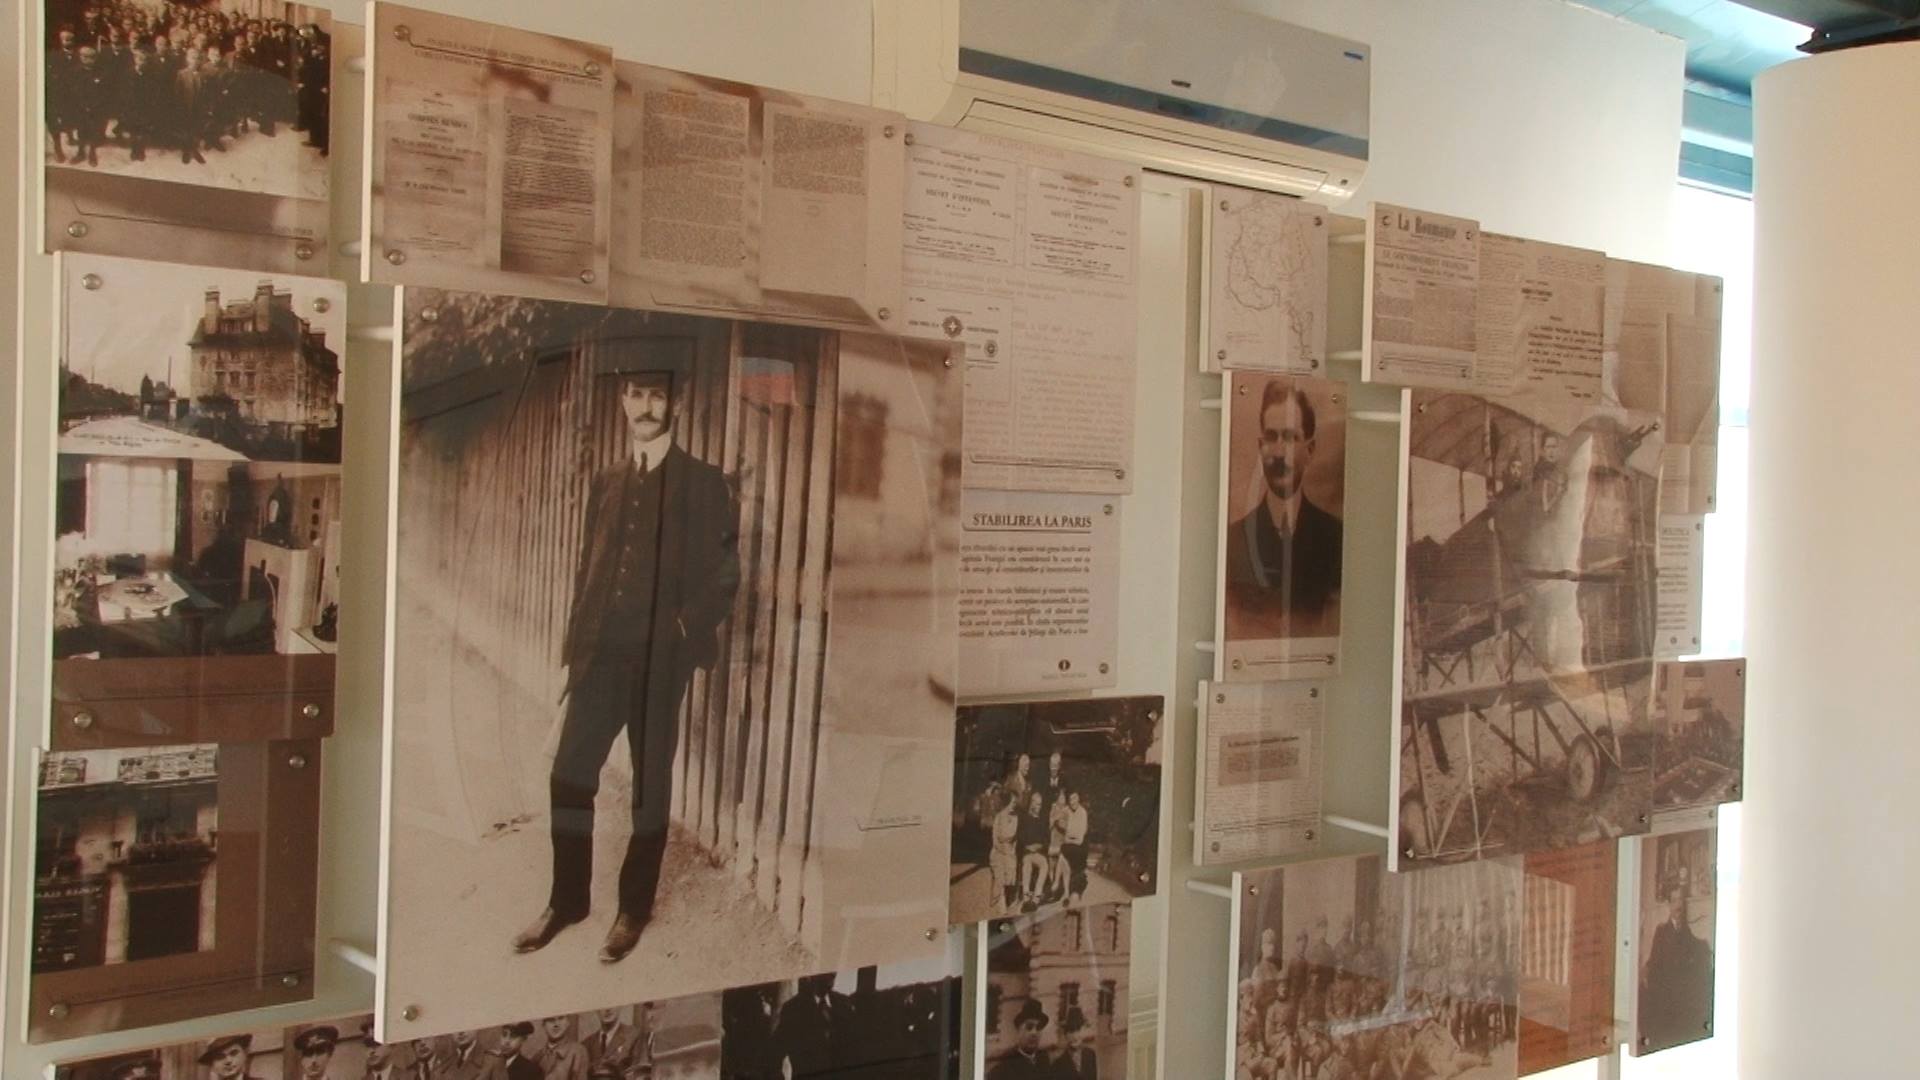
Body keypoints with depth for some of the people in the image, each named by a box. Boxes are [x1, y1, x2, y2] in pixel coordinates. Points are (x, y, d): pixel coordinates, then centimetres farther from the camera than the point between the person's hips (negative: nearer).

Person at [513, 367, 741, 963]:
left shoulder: (703, 483, 1)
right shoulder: (606, 483, 15)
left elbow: (725, 571, -2)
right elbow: (587, 570, 16)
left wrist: (686, 629, -11)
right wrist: (575, 647, 9)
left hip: (660, 657, -4)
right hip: (602, 652, 4)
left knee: (650, 782, 5)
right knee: (570, 774, 2)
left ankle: (634, 908, 17)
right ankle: (567, 900, 17)